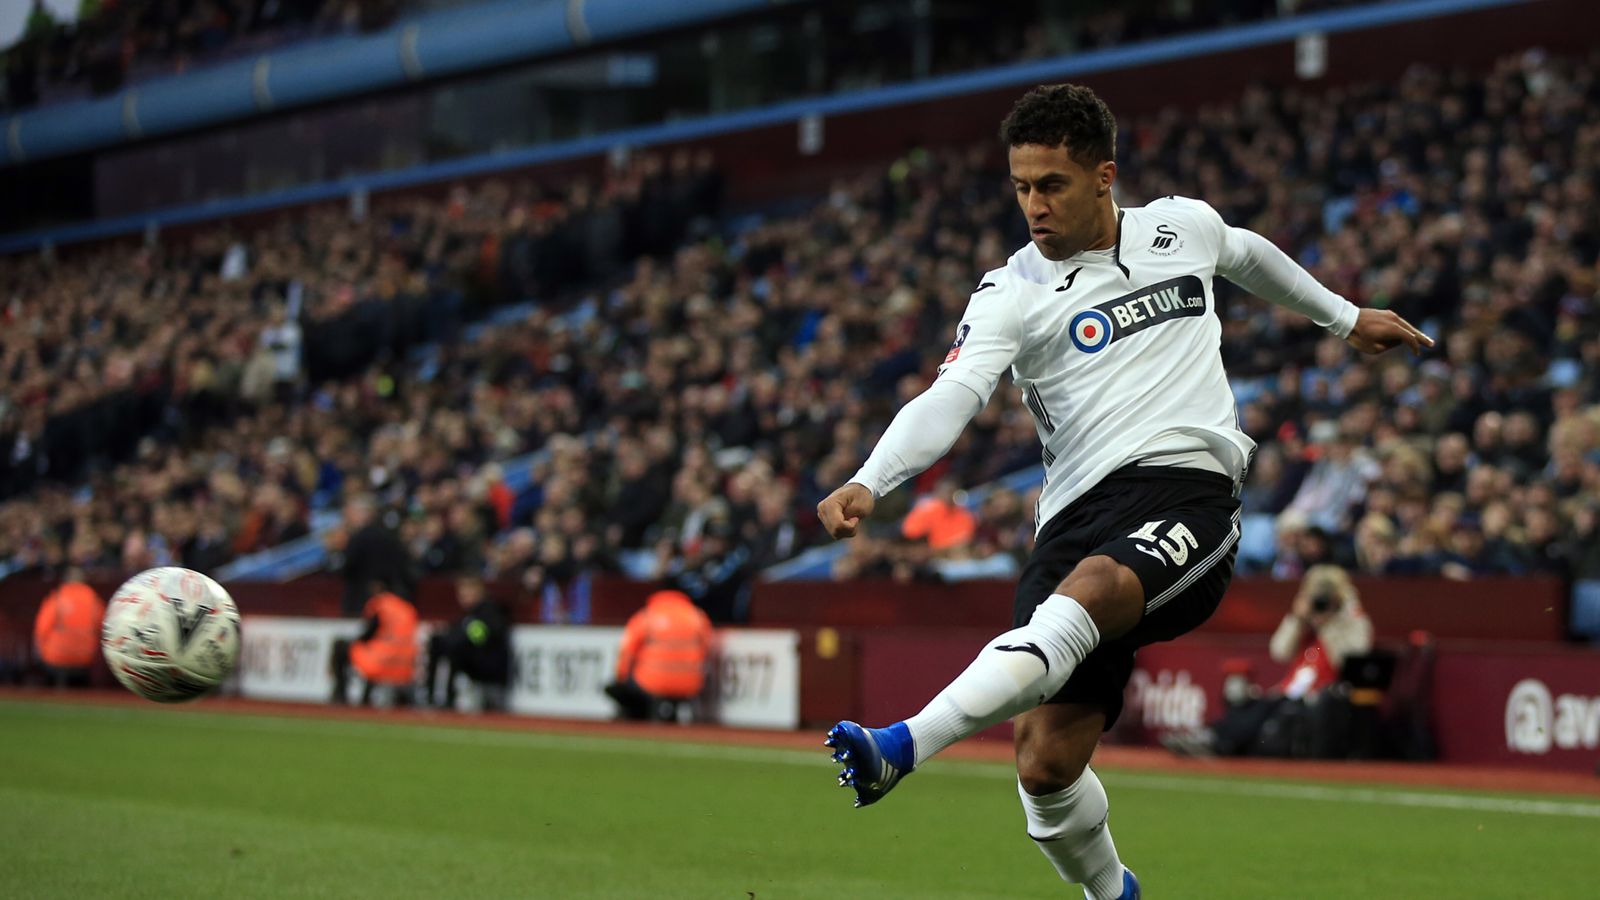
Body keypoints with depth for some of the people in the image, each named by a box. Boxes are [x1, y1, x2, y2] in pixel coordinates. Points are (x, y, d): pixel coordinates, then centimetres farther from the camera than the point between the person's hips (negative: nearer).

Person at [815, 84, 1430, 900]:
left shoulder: (1185, 227, 14)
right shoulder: (1010, 296, 4)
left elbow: (1245, 255, 38)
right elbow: (951, 397, -12)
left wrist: (1345, 317, 50)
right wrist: (868, 483, -30)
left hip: (1188, 492, -1)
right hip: (1076, 516, 1)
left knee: (1090, 587, -36)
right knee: (1045, 764, -9)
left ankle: (906, 746, -50)